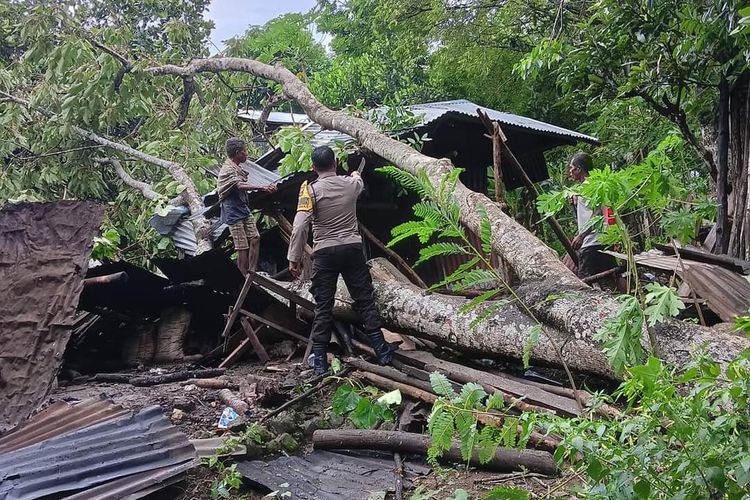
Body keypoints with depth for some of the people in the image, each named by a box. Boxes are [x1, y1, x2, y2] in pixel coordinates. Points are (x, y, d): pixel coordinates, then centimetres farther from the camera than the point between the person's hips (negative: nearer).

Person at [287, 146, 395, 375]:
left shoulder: (311, 190, -8)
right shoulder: (351, 183, 4)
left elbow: (300, 227, -15)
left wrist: (294, 258, -8)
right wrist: (356, 174, 55)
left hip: (325, 253, -2)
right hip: (352, 248, 2)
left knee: (323, 306, 4)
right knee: (364, 300, 9)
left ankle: (320, 359, 7)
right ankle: (382, 350, 12)